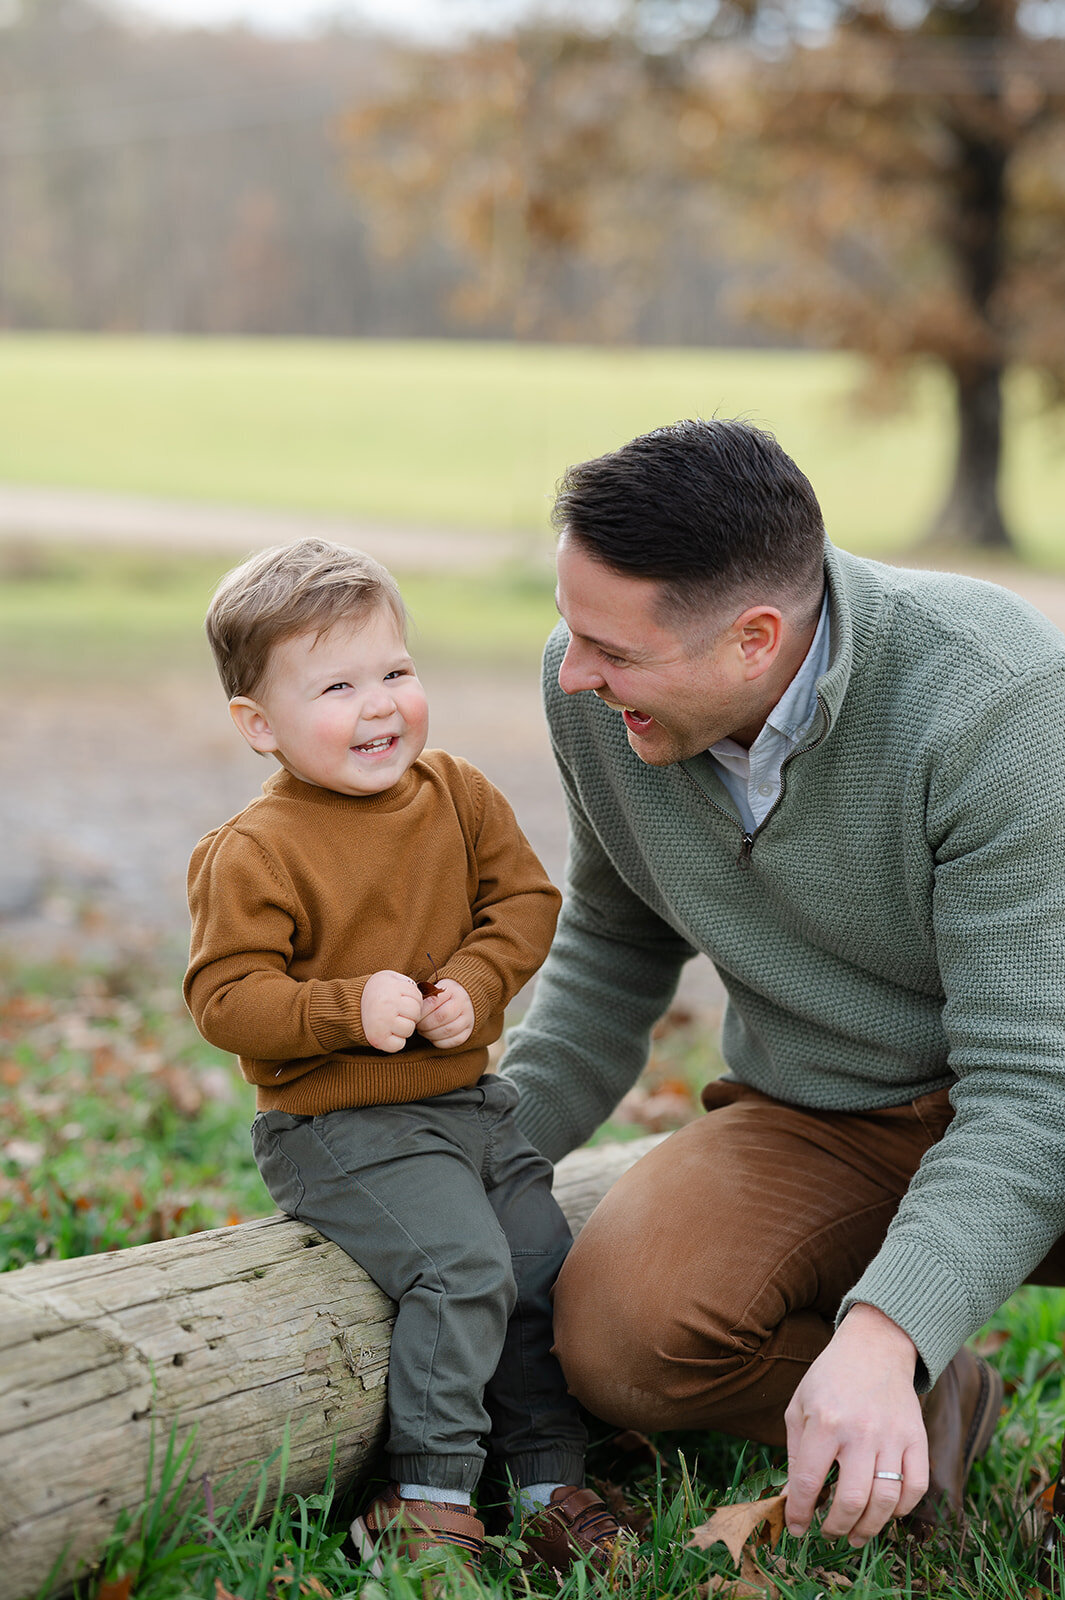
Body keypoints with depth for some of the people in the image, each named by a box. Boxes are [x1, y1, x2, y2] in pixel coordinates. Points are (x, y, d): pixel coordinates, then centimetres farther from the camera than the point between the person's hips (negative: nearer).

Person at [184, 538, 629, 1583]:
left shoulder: (459, 796, 4)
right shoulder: (253, 854, -15)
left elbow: (525, 898, 6)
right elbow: (224, 998, -15)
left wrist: (475, 984, -13)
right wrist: (352, 1006, -27)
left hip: (469, 1102, 7)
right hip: (340, 1130, -7)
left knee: (544, 1265, 5)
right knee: (463, 1266, -23)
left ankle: (552, 1485, 20)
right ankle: (429, 1499, -11)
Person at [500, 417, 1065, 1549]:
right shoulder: (597, 689, -10)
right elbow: (618, 941, 11)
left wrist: (882, 1332, -41)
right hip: (813, 1126, 5)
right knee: (616, 1339, -25)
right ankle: (931, 1401, 2)